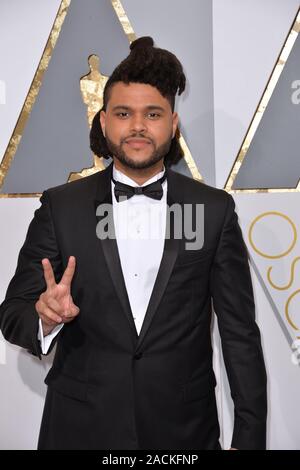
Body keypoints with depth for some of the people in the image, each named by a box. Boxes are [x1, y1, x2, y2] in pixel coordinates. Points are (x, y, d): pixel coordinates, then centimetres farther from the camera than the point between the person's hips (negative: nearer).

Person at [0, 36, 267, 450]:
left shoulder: (214, 209, -4)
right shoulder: (60, 207, -4)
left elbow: (240, 332, -2)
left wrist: (249, 437, -3)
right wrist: (45, 316, -24)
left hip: (184, 431, 1)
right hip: (80, 429, 0)